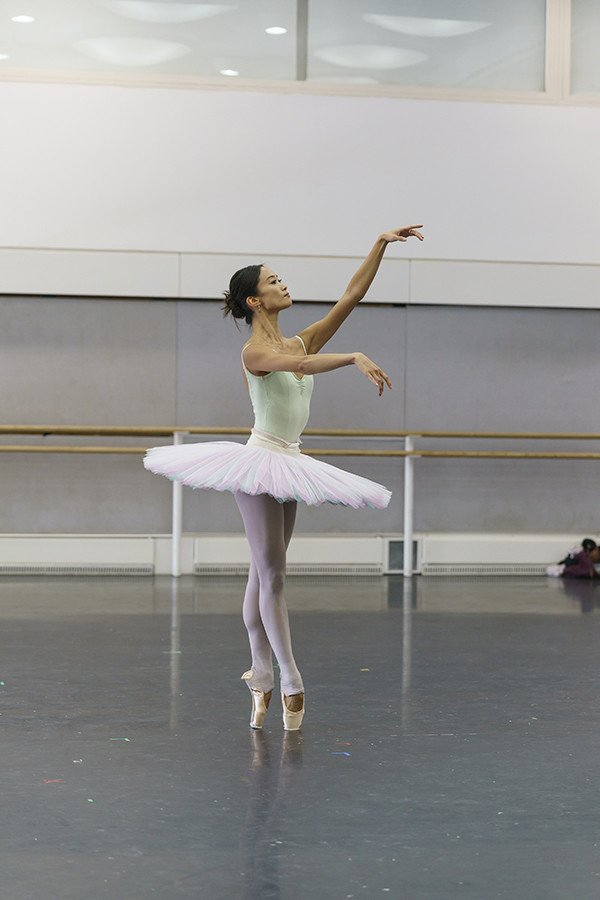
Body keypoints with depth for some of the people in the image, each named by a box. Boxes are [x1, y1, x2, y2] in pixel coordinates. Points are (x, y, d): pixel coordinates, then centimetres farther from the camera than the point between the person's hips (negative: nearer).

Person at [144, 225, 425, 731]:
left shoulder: (302, 342, 10)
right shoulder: (254, 351, -12)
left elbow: (351, 296, 7)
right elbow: (299, 365, -33)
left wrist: (381, 247, 1)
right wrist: (355, 357, -44)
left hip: (289, 466, 8)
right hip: (260, 461, -8)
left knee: (264, 575, 12)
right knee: (271, 574, -6)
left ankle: (261, 676, 16)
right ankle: (290, 682, -5)